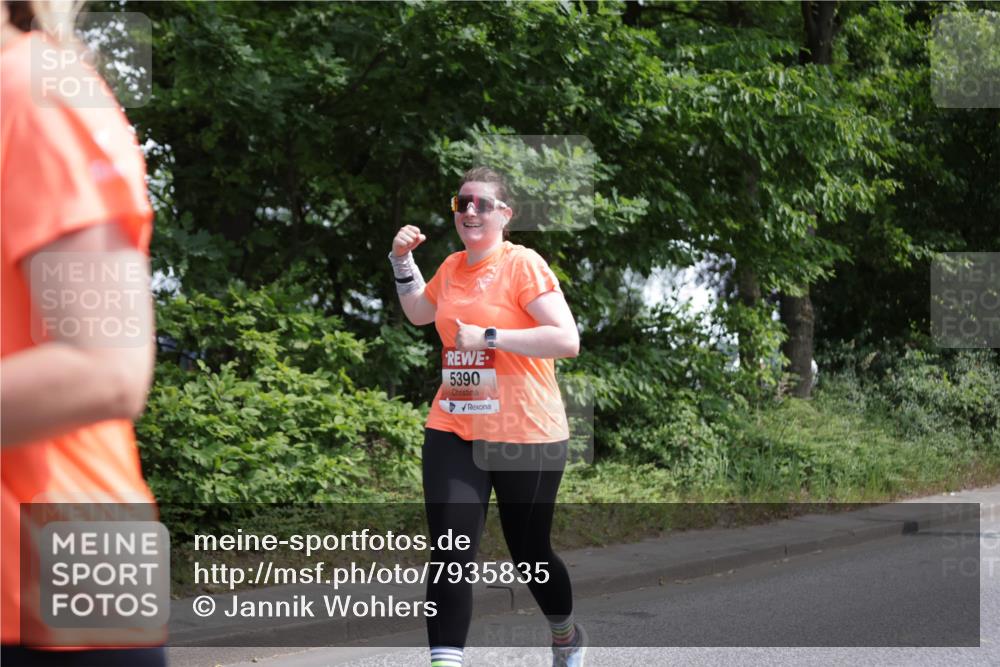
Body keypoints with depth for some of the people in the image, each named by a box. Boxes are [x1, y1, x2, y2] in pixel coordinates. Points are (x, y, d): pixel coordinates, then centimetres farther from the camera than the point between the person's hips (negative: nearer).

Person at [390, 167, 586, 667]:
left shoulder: (523, 264, -11)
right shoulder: (452, 267, 9)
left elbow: (567, 340, -21)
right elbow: (419, 313, 31)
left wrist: (487, 336, -21)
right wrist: (403, 261, 16)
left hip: (525, 435, -5)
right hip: (453, 432, 5)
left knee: (529, 553, 12)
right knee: (449, 554, -10)